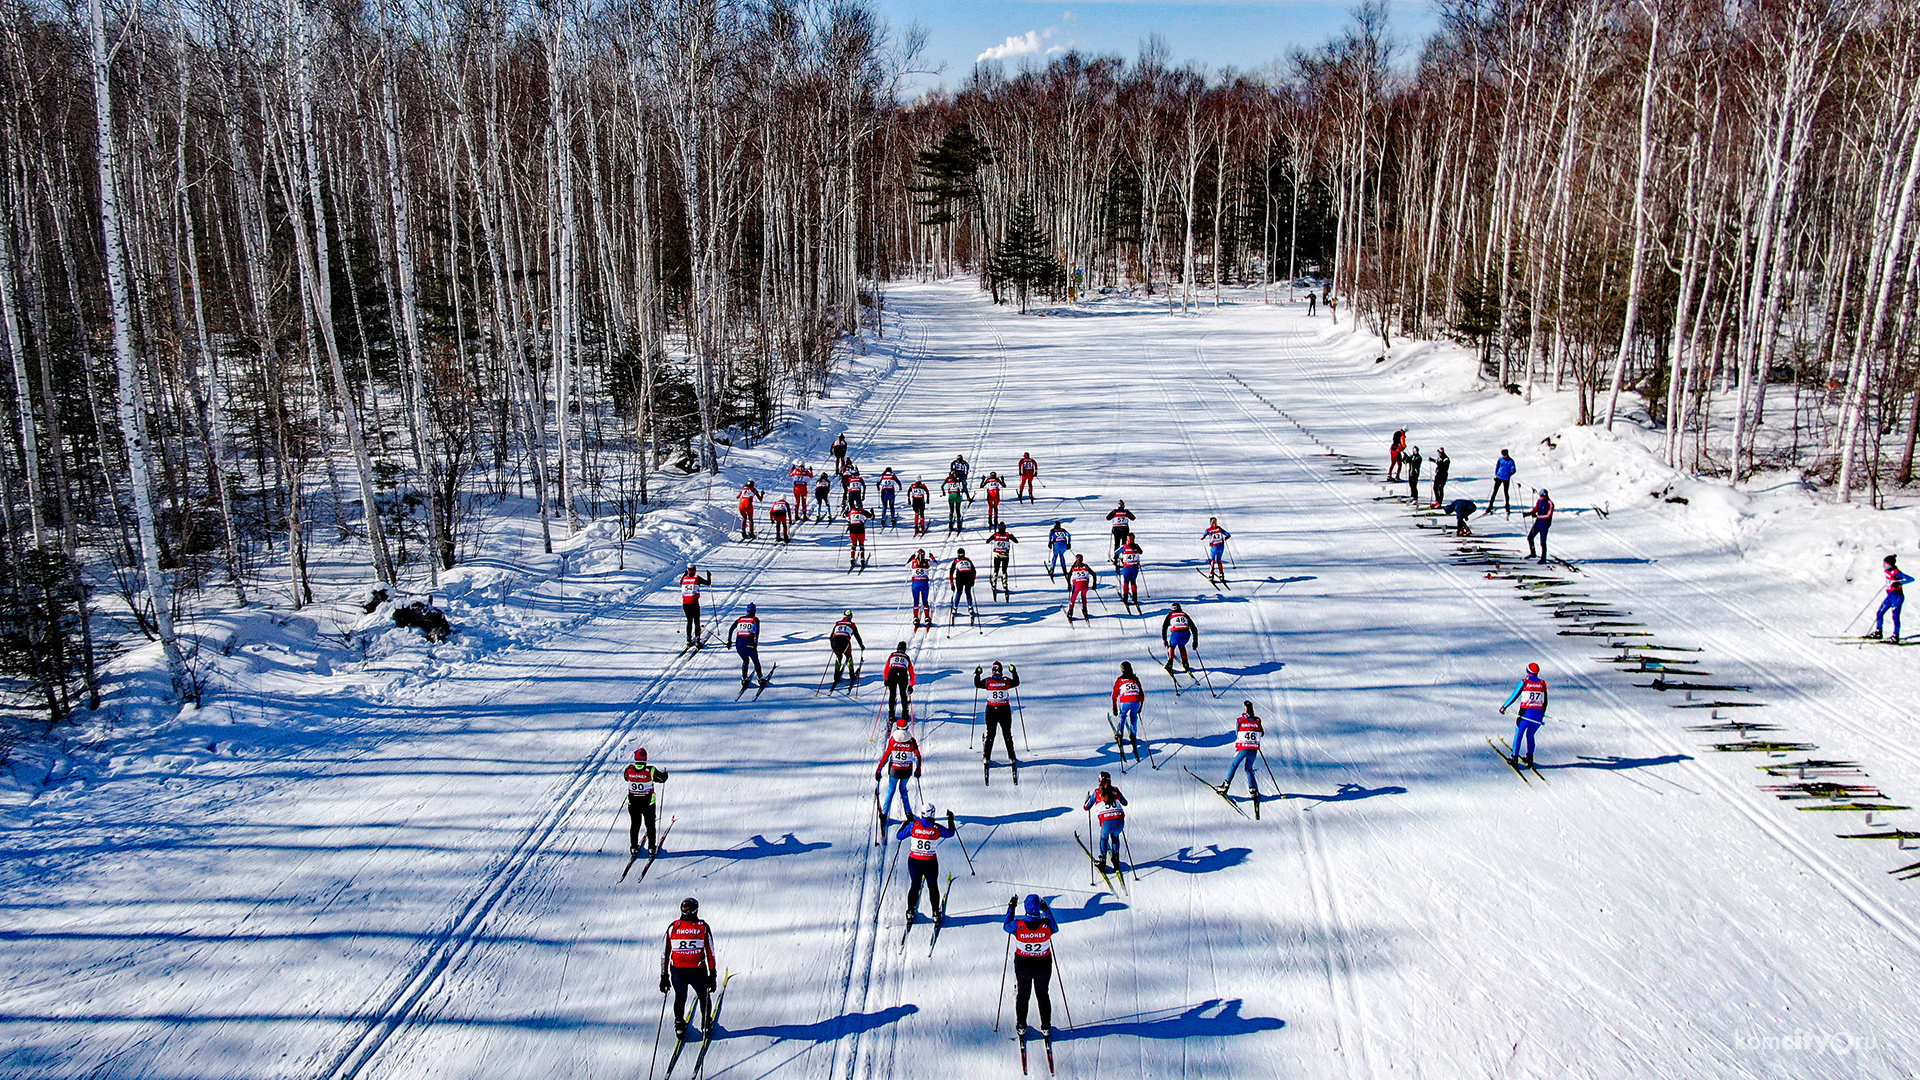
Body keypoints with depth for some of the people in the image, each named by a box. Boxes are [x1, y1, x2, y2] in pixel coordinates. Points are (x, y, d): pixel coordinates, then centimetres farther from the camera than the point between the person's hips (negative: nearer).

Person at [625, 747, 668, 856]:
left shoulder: (629, 770, -11)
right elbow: (662, 778, -7)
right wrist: (664, 771, 14)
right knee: (650, 824, 14)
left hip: (633, 803, 2)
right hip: (648, 802, -2)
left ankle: (634, 847, 22)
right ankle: (651, 847, 21)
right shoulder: (650, 771, -19)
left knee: (635, 824, 18)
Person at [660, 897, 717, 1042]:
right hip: (698, 972, -1)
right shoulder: (703, 927, -10)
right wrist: (712, 975, 1)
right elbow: (710, 953, -7)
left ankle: (679, 1026, 40)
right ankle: (706, 1024, 39)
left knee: (680, 997, 27)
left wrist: (664, 976, 7)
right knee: (704, 996, 25)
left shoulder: (673, 927, -5)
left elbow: (665, 954, -1)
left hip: (677, 971, 1)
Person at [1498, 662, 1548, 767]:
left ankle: (1515, 757, 9)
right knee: (1530, 735, 22)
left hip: (1525, 713, -3)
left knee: (1518, 735, 12)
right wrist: (1542, 714, 24)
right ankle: (1529, 758, 19)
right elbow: (1545, 702, 11)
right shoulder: (1543, 684, 6)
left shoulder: (1524, 682, -4)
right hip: (1538, 715, 3)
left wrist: (1504, 707, 2)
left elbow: (1514, 696, -6)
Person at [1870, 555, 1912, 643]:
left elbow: (1911, 579, -27)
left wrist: (1899, 582, -34)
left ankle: (1896, 636, 1)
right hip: (1890, 596, 8)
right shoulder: (1887, 571, 3)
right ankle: (1878, 633, 20)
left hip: (1897, 597, -8)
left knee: (1895, 616, -6)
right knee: (1879, 613, 9)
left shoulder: (1896, 573, -20)